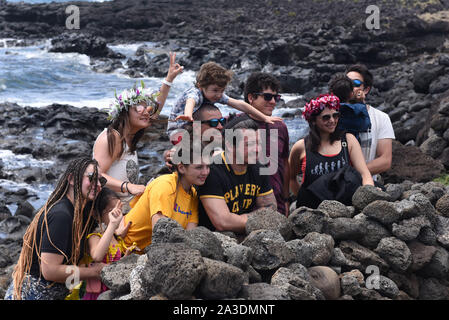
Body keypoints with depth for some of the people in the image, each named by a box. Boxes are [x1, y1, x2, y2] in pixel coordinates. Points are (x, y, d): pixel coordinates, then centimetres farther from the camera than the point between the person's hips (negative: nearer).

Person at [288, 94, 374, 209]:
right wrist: (302, 197, 7)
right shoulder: (301, 147, 4)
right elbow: (290, 177, 20)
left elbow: (364, 174, 1)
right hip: (310, 208, -2)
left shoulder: (349, 140, 7)